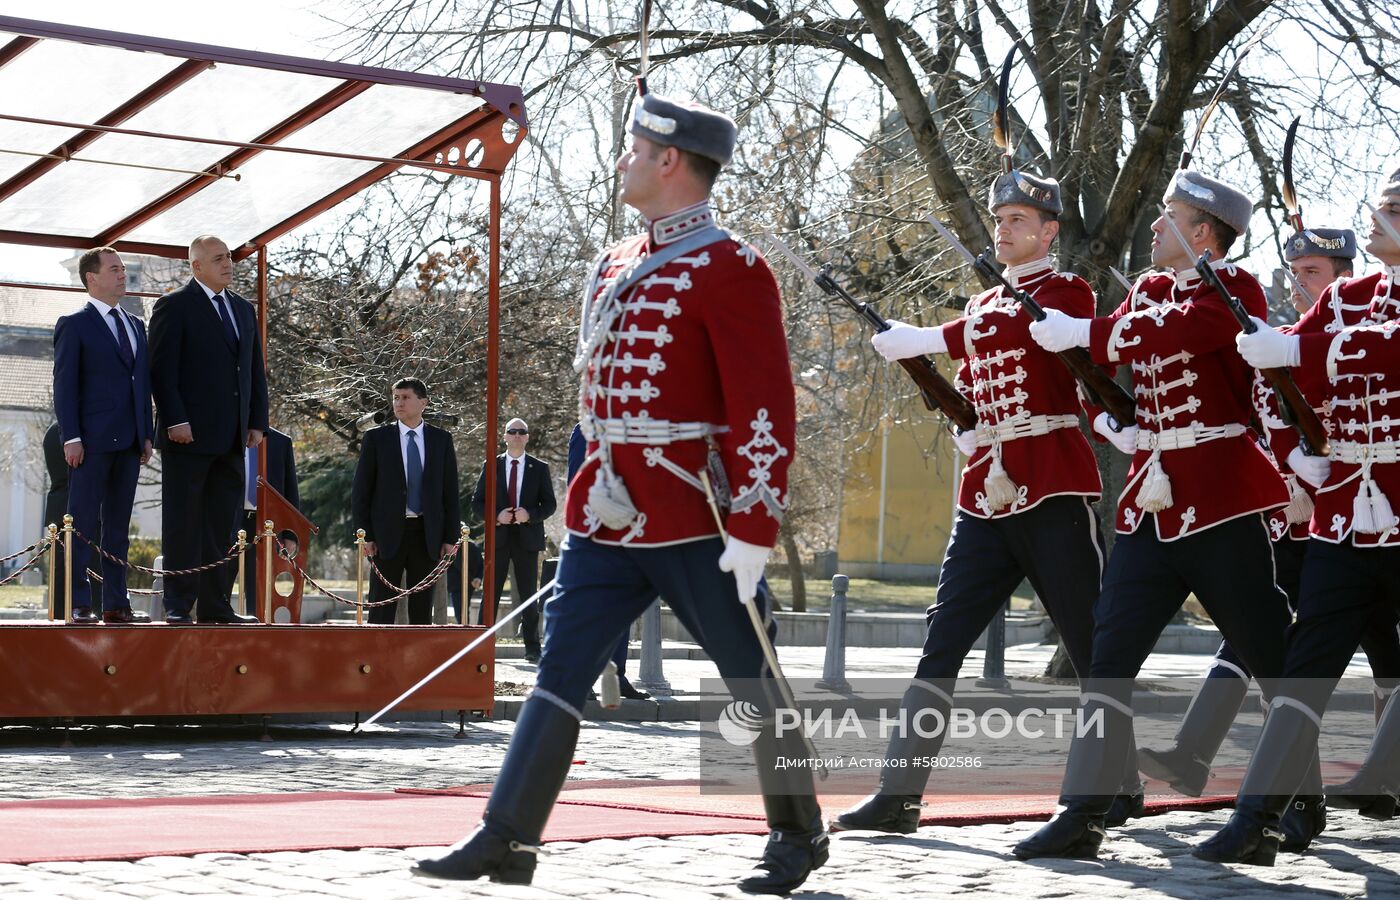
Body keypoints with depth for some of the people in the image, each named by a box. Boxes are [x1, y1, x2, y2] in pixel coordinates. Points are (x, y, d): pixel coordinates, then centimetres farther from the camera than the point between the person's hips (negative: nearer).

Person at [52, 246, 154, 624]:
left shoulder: (136, 326, 18)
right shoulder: (74, 325, -1)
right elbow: (64, 384, -6)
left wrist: (147, 434, 11)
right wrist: (71, 437, -14)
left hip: (129, 442, 6)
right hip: (92, 441, -6)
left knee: (118, 526, 8)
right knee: (84, 524, -5)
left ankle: (115, 604, 10)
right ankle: (80, 605, -4)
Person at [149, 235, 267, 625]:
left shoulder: (243, 309, 18)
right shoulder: (175, 307, -3)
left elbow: (255, 370, 19)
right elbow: (162, 368, -9)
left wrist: (258, 421, 10)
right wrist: (175, 420, -17)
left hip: (231, 438, 7)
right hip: (189, 433, -7)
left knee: (220, 524, 7)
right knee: (182, 522, -2)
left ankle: (214, 606, 10)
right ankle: (178, 605, 0)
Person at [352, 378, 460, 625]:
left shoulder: (441, 439, 7)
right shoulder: (376, 438, 2)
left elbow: (450, 491, 8)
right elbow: (361, 491, 2)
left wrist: (450, 537, 1)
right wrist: (365, 535, -5)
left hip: (427, 535, 2)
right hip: (389, 533, -2)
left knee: (422, 611, 5)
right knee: (381, 610, -2)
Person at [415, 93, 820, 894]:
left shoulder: (732, 270, -10)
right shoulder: (615, 268, 14)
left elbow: (769, 411, -14)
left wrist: (755, 529, -19)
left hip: (694, 523, -7)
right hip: (606, 519, 7)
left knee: (753, 677, 5)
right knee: (562, 670, 1)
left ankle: (800, 836, 20)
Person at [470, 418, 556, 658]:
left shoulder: (539, 468, 6)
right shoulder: (492, 466, 7)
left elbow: (550, 504, 4)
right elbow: (477, 503, 6)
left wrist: (530, 515, -14)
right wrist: (496, 515, -11)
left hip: (527, 537, 0)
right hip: (498, 537, 0)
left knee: (528, 594, 4)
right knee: (491, 593, -1)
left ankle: (532, 647, 9)